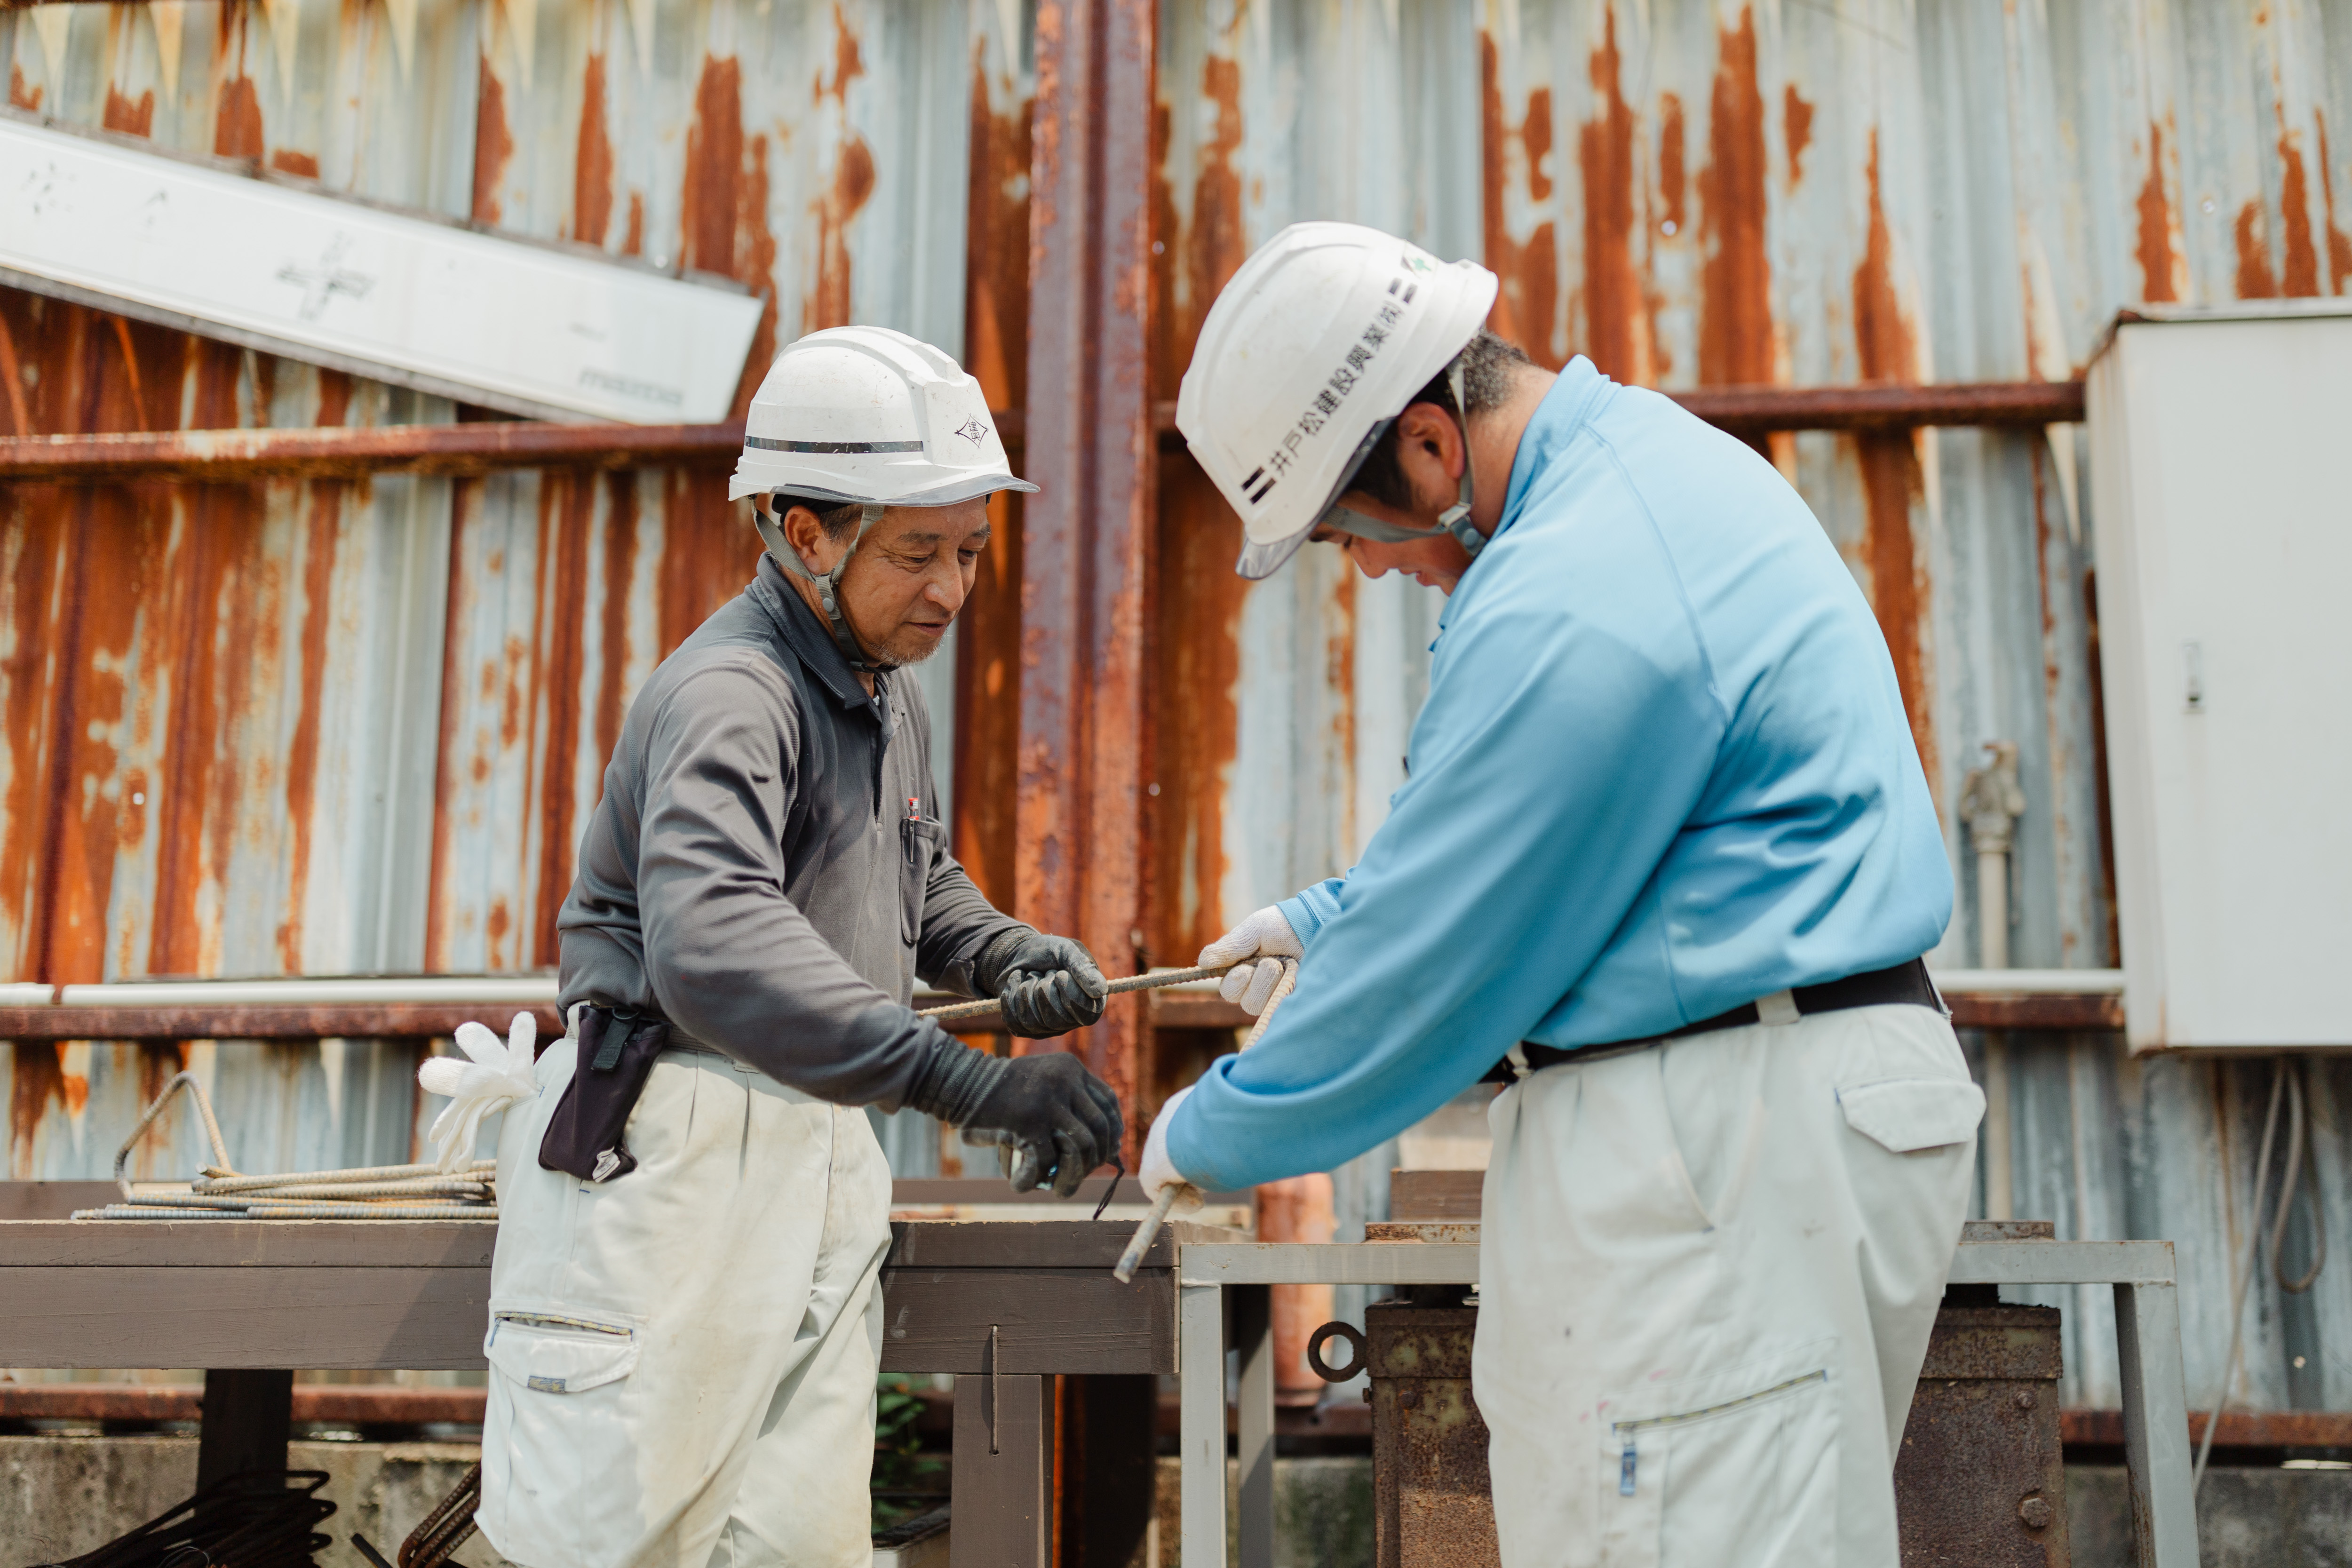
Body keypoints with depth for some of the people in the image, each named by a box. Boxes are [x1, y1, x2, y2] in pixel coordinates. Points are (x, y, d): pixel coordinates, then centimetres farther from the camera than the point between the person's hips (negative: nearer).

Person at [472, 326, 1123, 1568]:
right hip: (670, 1150, -8)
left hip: (819, 1157, 9)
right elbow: (712, 943, -34)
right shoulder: (730, 693, -16)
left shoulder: (890, 697, 16)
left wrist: (1009, 958, 8)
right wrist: (964, 1081, -41)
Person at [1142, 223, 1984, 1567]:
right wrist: (1333, 919, 21)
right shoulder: (1645, 451, 12)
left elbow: (1435, 969, -15)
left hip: (1718, 1132, -11)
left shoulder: (1572, 605, -22)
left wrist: (1215, 1136, -1)